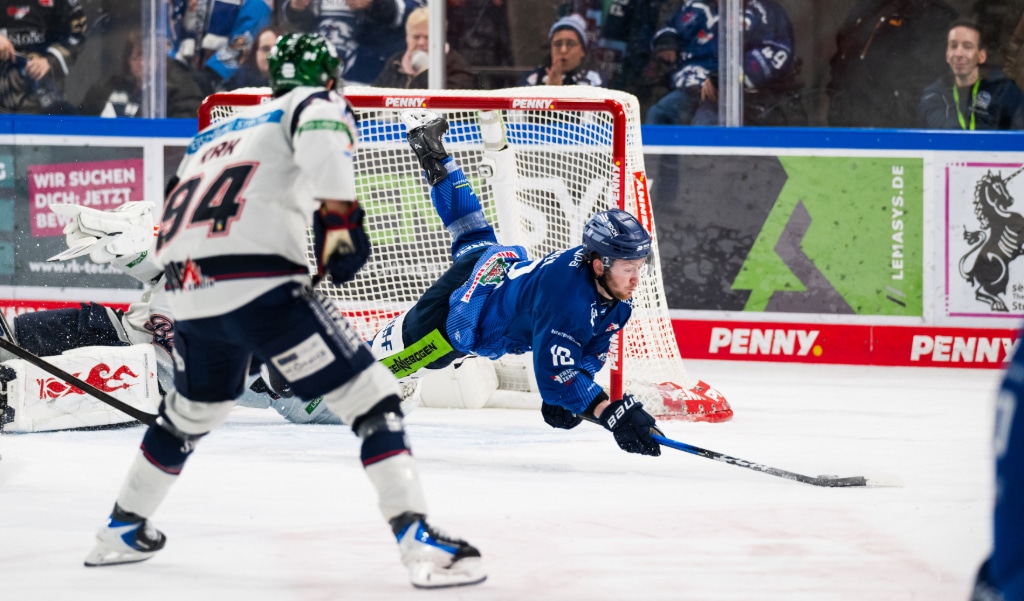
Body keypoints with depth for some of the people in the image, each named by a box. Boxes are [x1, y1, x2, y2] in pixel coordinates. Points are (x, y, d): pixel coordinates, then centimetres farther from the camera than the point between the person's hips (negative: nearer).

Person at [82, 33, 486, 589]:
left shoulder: (217, 131, 29)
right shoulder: (316, 103, 8)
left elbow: (174, 213, 32)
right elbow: (322, 130, -17)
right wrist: (339, 212, -19)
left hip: (189, 290, 7)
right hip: (260, 285, -7)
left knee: (191, 410, 33)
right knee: (370, 397, -5)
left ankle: (123, 530, 45)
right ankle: (417, 542, -18)